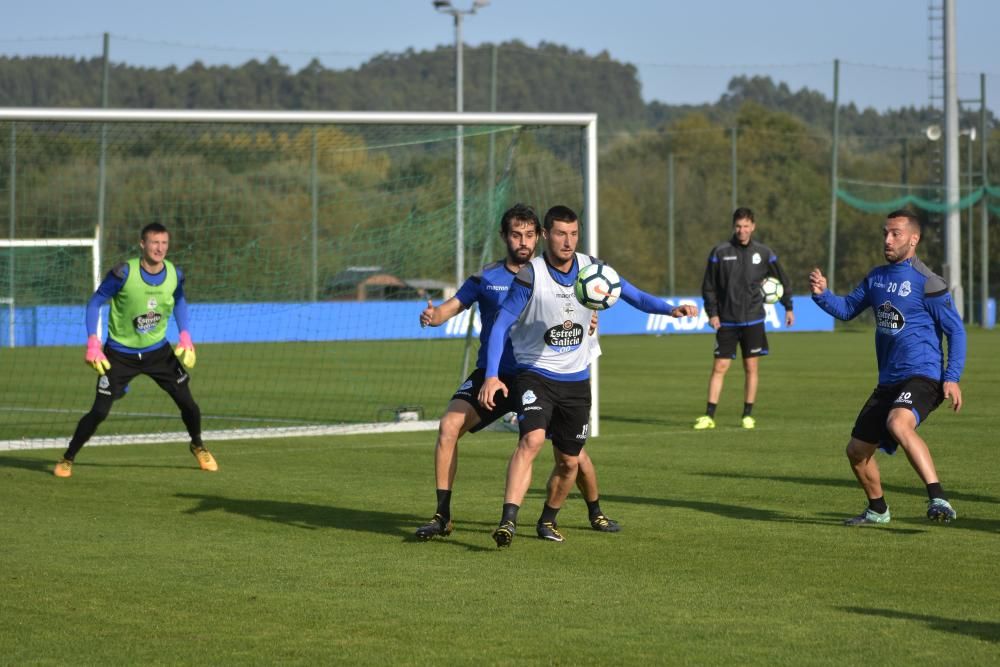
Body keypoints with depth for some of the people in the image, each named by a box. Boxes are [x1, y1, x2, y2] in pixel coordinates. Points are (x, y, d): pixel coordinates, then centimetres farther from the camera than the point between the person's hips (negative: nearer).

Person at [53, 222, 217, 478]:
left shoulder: (175, 275, -10)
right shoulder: (124, 273, -23)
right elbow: (95, 303, -12)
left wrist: (185, 336, 0)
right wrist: (93, 343, -21)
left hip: (158, 350, 4)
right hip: (120, 354, -4)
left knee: (187, 402, -1)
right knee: (99, 411, -10)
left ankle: (198, 447, 29)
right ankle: (67, 459, 10)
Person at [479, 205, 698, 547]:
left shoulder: (591, 268, -3)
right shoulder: (531, 275, -15)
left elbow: (633, 295, 3)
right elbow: (501, 326, -15)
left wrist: (671, 309, -16)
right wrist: (492, 376, -25)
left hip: (576, 380, 4)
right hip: (536, 375, -4)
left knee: (569, 461, 8)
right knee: (532, 440, -28)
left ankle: (548, 520, 32)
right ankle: (508, 522, -34)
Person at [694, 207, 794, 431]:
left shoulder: (763, 253, 2)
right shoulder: (720, 252, -2)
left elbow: (782, 280, 14)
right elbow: (709, 286, 2)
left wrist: (788, 307, 13)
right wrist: (712, 313, -6)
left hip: (753, 321, 1)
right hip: (727, 321, -1)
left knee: (751, 367, 3)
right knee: (719, 367, -4)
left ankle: (748, 415, 10)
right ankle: (709, 416, -3)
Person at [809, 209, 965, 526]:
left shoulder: (926, 282, -9)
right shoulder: (877, 276, 13)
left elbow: (956, 331, -6)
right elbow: (847, 309, 23)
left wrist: (952, 378, -15)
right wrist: (822, 294, 1)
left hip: (922, 377, -8)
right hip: (888, 381, 8)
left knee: (898, 423, -38)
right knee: (857, 451, 12)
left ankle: (938, 500, -44)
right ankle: (877, 510, 37)